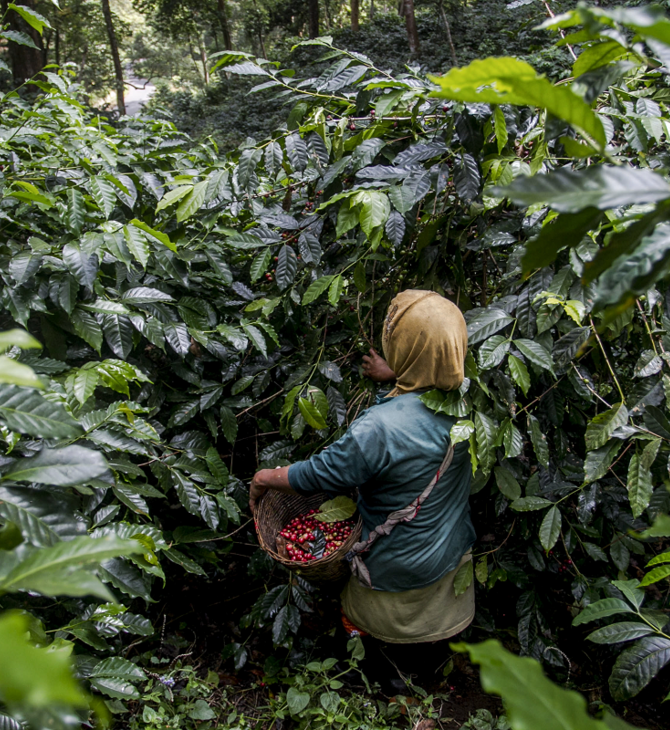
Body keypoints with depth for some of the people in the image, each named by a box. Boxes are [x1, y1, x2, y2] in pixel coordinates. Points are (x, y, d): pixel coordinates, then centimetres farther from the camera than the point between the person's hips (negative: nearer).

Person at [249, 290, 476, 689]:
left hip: (401, 573, -6)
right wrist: (394, 376, 20)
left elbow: (316, 476, -23)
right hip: (456, 553, 6)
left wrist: (263, 480, -5)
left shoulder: (378, 429, -39)